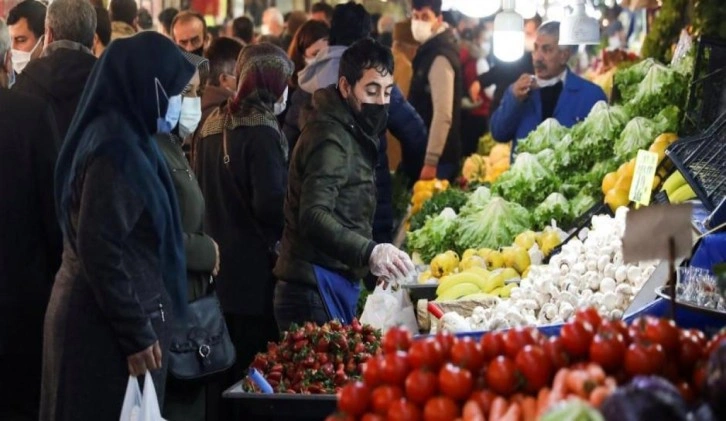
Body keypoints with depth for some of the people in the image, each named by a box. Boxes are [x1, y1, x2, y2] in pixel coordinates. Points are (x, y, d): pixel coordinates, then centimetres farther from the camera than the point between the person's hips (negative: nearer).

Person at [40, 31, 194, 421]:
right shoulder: (115, 151, -18)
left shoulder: (122, 139, 11)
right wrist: (136, 334, -20)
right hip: (110, 326, -9)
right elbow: (100, 252, -22)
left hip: (105, 316, 9)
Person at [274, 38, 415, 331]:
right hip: (316, 289, -10)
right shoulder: (330, 137, -14)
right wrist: (369, 252, -40)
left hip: (340, 284, 10)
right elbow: (313, 217, -27)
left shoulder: (353, 133, 18)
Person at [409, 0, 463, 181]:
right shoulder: (428, 50, 13)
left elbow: (443, 114, -23)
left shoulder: (440, 57, -17)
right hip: (423, 153, 9)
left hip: (437, 159, -9)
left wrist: (431, 161, -25)